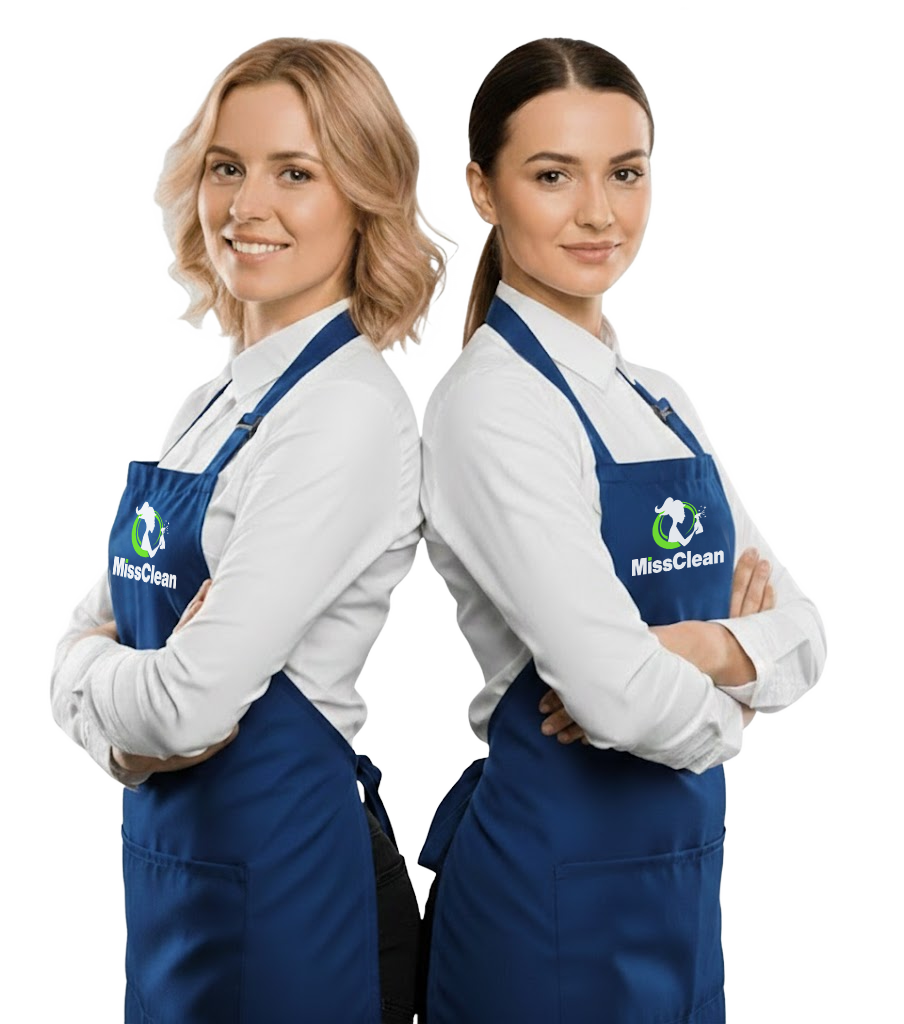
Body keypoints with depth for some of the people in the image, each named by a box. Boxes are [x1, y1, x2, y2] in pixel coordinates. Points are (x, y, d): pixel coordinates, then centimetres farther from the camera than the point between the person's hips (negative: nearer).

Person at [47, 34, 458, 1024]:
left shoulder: (350, 412, -18)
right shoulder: (210, 401, 9)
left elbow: (191, 703, -23)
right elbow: (79, 638, 8)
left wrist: (95, 674, -3)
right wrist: (123, 727, -13)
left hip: (285, 877, -8)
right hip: (172, 859, 8)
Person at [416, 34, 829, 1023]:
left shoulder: (662, 399, 8)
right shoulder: (492, 402, -16)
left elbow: (802, 630, 4)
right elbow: (624, 697, -25)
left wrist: (704, 648, -16)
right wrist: (725, 703, -5)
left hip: (679, 869, 7)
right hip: (552, 877, -7)